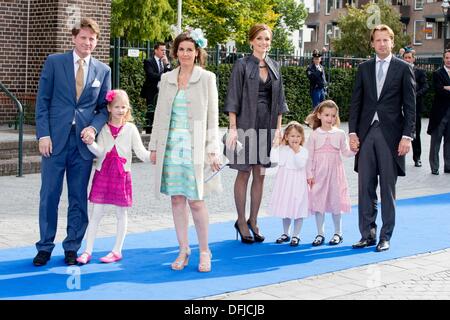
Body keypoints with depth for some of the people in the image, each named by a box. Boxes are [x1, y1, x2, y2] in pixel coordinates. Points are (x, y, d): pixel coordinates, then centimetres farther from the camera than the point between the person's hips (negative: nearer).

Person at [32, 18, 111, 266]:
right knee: (49, 196, 3)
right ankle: (45, 247, 16)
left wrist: (94, 127, -7)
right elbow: (42, 101, 1)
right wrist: (43, 134, -7)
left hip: (83, 141, 2)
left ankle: (72, 248, 18)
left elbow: (104, 106, 12)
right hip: (55, 139, -2)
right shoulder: (54, 62, 3)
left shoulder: (103, 70, 8)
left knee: (79, 198, 6)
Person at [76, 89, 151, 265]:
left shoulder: (130, 129, 0)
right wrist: (90, 143, -25)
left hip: (121, 174, -1)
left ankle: (117, 251, 18)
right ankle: (88, 251, 8)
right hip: (103, 173, 1)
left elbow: (140, 151, -4)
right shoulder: (103, 128, 3)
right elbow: (100, 151, -6)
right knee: (96, 212, 3)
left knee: (121, 213, 7)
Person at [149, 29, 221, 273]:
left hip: (195, 147, -3)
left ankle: (204, 252, 10)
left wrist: (212, 151, -6)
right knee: (176, 199, 6)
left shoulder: (206, 78, 1)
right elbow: (160, 114, 13)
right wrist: (154, 147, 9)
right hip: (171, 145, 4)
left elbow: (212, 117, -1)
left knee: (196, 201, -5)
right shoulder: (167, 79, 11)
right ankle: (183, 250, 16)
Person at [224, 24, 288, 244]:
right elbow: (233, 98, -7)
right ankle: (241, 221, 11)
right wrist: (233, 128, -13)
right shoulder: (242, 65, -4)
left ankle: (253, 221, 18)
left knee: (260, 175, 8)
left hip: (267, 126, 5)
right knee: (244, 174, 1)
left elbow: (278, 100, 14)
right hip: (246, 124, -5)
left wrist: (278, 127, 8)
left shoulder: (274, 67, 11)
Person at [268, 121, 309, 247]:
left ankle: (295, 235, 12)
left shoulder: (303, 151, -8)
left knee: (298, 210, 0)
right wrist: (275, 146, -13)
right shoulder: (282, 149, 1)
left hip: (297, 183, -3)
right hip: (284, 182, 3)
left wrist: (296, 151, -24)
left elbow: (301, 164, -21)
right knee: (285, 208, 15)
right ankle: (285, 233, 29)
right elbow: (274, 159, -12)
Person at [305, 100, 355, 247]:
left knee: (335, 202, 4)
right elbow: (309, 156, 0)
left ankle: (338, 233, 17)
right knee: (318, 202, 2)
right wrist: (309, 175, -5)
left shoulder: (340, 134, 3)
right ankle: (320, 234, 13)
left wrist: (353, 150, -17)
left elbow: (345, 152, 4)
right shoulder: (314, 135, 0)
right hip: (319, 174, 0)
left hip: (335, 173, 0)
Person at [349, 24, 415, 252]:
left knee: (387, 188, 2)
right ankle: (367, 234, 12)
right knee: (365, 187, 4)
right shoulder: (364, 68, 11)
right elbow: (356, 102, 10)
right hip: (366, 133, 3)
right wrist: (352, 132, 2)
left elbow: (410, 105, -1)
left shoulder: (403, 68, 2)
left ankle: (385, 236, 11)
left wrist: (407, 136, -9)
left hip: (391, 134, -3)